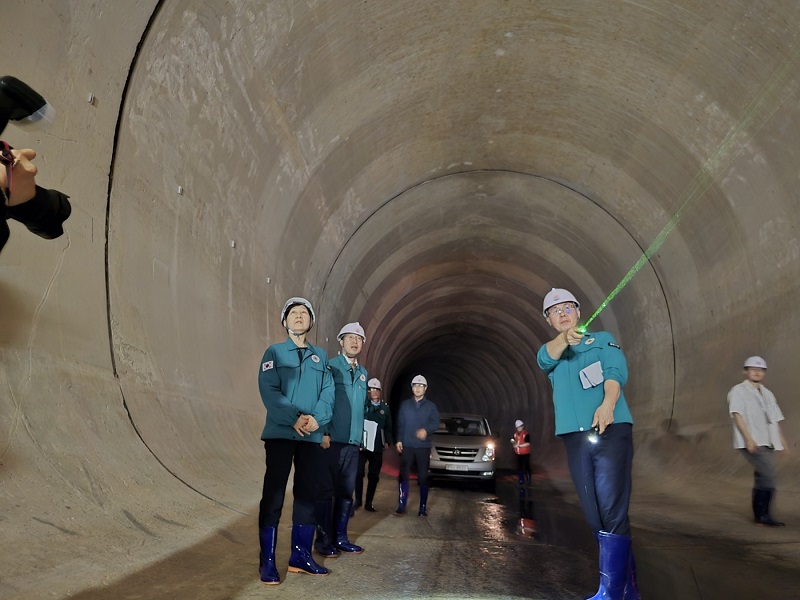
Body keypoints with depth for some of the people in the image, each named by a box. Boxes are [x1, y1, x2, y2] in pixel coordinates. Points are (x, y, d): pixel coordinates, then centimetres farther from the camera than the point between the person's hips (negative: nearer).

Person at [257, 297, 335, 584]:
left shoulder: (321, 356, 14)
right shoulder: (274, 352, 4)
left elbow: (328, 392, 5)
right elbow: (269, 391, -9)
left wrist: (317, 418, -14)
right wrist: (294, 418, -21)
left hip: (312, 436, 4)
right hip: (280, 432, -4)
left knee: (308, 494, 8)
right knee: (273, 495, -1)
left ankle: (300, 556, 19)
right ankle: (267, 561, 7)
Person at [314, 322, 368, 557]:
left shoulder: (363, 373, 15)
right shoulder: (330, 367, -5)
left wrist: (360, 436, 14)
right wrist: (324, 433, -15)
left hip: (353, 441, 6)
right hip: (332, 440, -6)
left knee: (347, 491, 10)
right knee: (327, 491, 1)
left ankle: (340, 538, 20)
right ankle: (323, 540, 10)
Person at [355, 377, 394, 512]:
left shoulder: (385, 408, 10)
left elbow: (388, 428, 12)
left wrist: (387, 442, -1)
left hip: (377, 446, 2)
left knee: (374, 476, 6)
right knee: (359, 473, -5)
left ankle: (369, 503, 16)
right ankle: (358, 500, 12)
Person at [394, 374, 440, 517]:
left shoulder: (431, 406, 7)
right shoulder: (405, 405, 10)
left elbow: (436, 423, -3)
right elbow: (400, 424, 7)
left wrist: (426, 430, -22)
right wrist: (399, 440, -3)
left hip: (423, 447, 0)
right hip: (407, 446, 1)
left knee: (423, 477, 2)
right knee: (404, 476, -3)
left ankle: (423, 508, 9)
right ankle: (401, 506, 2)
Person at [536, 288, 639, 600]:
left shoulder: (603, 339, 12)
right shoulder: (550, 352, 19)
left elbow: (617, 370, -7)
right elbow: (546, 358, -7)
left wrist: (608, 403, -28)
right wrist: (565, 338, -29)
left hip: (611, 432, -3)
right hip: (575, 440, 4)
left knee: (613, 513, -11)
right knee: (595, 517, 5)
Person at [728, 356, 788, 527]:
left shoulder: (768, 394, 21)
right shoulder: (738, 391, -2)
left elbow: (774, 418, 23)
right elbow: (737, 415, -11)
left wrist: (780, 438, 11)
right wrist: (748, 438, -20)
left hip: (767, 443, 7)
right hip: (751, 443, -7)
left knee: (763, 478, 8)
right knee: (768, 477, -16)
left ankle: (760, 516, 15)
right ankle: (763, 515, -10)